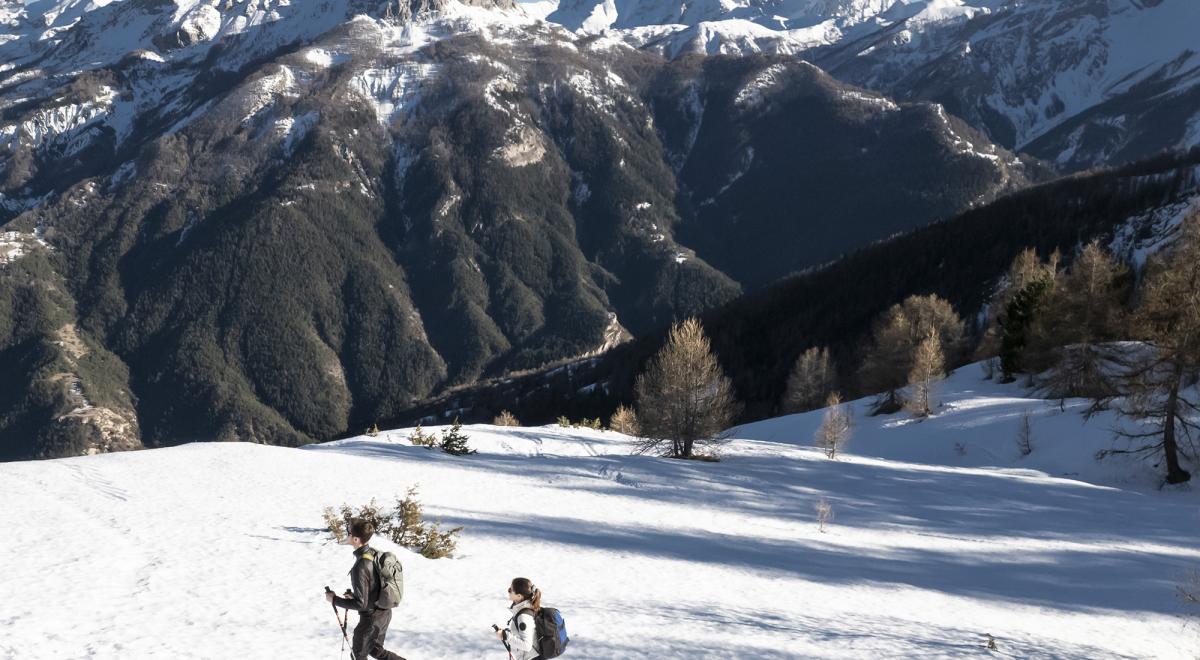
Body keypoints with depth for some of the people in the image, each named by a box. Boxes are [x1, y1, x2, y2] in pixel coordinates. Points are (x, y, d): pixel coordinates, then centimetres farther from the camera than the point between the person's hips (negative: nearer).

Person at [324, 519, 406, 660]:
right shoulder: (375, 554, -2)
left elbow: (360, 603, -26)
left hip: (371, 618, -8)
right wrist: (354, 594, 13)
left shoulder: (360, 567, -29)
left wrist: (334, 599, -16)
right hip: (385, 613, 8)